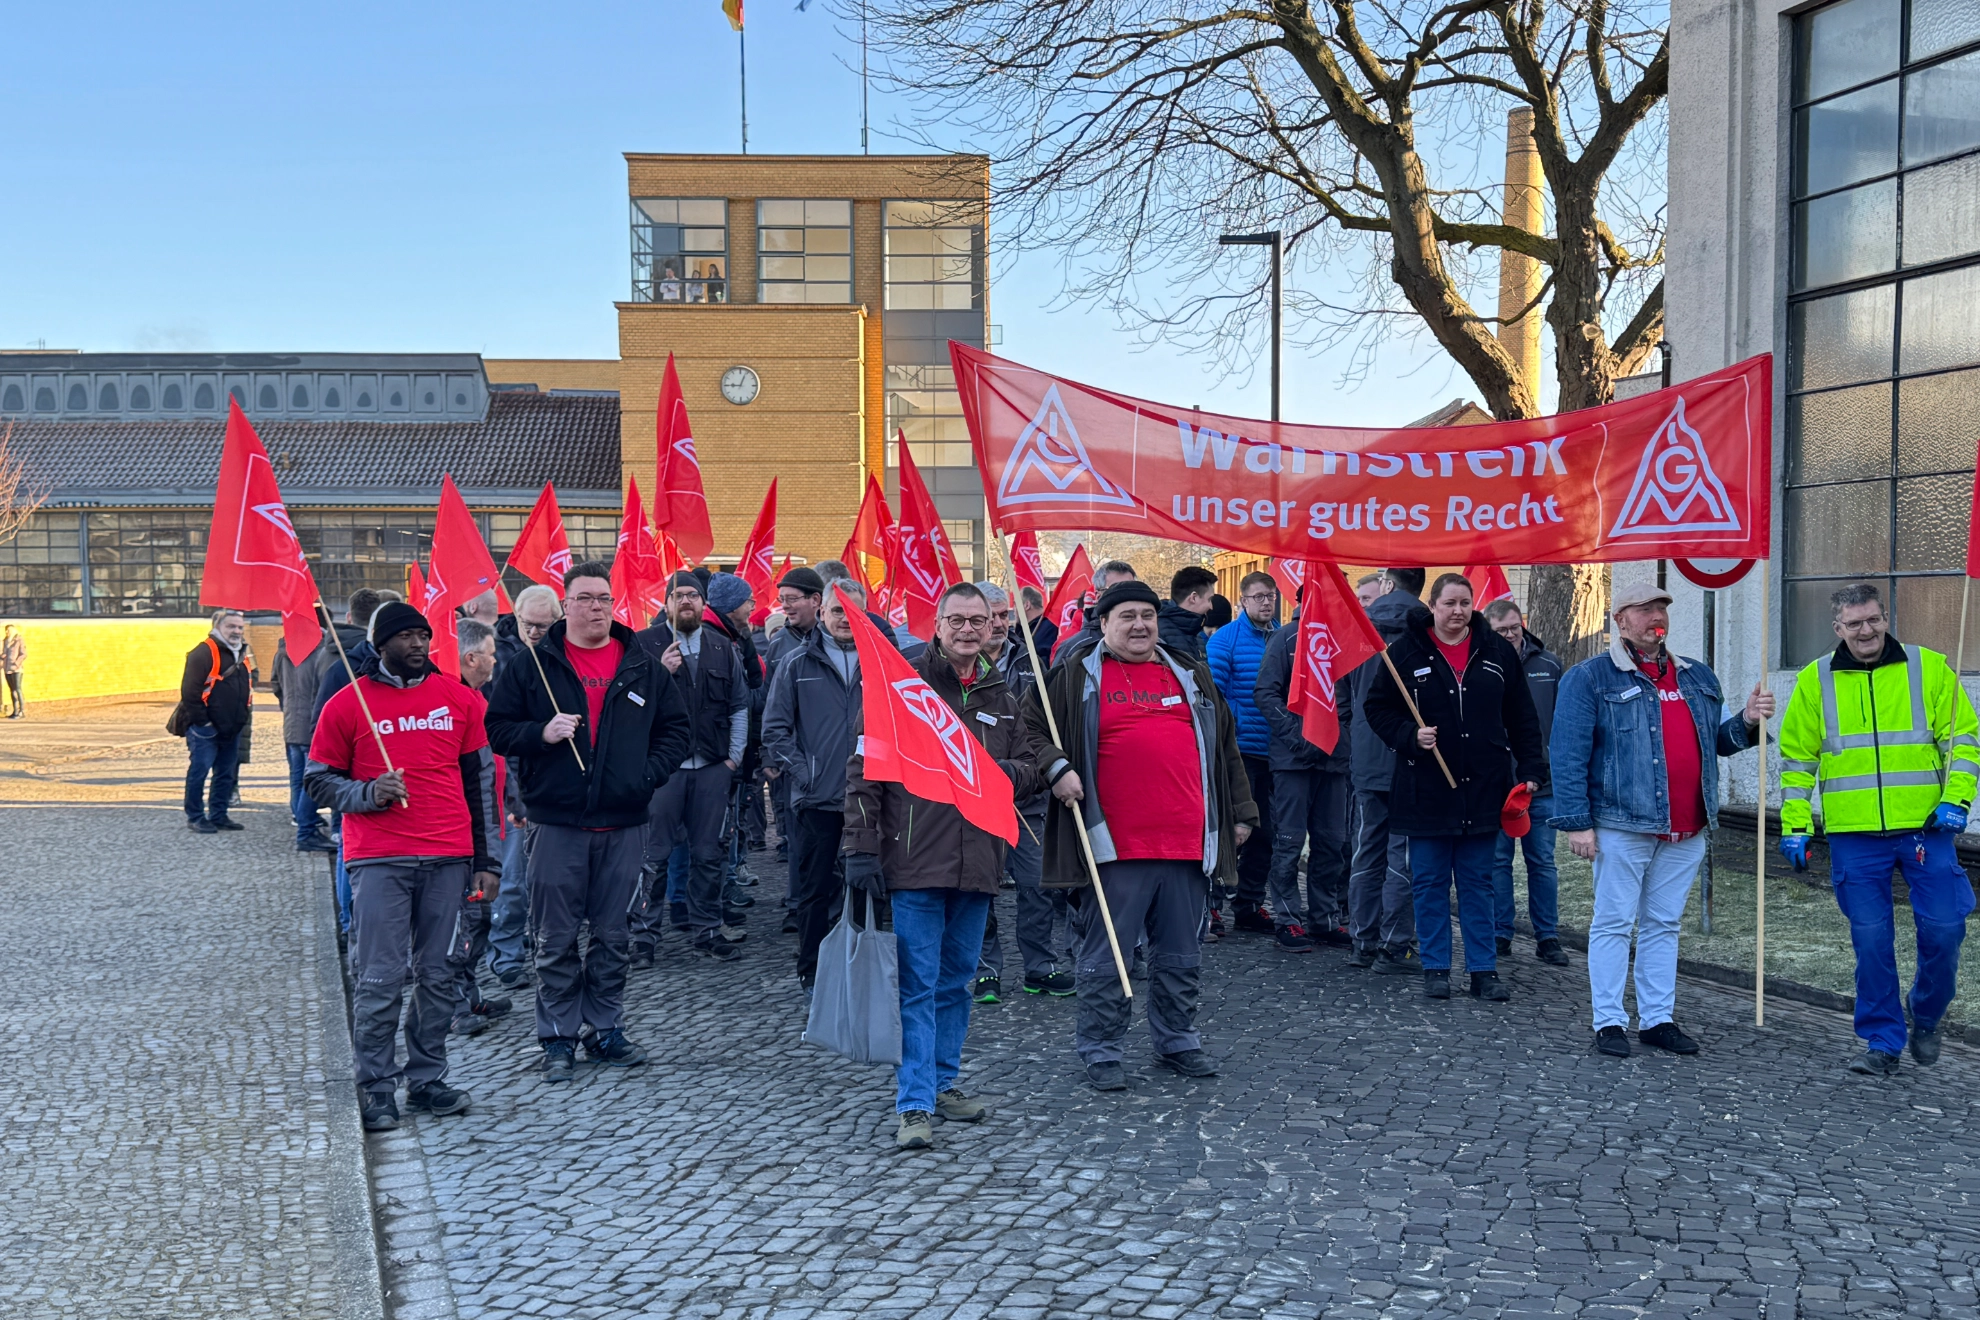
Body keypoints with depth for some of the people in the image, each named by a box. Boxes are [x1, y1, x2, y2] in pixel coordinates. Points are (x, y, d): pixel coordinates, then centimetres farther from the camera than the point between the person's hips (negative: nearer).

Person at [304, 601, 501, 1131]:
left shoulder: (459, 698, 9)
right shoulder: (348, 704, 2)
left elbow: (480, 779, 13)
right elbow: (318, 777, 7)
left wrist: (486, 858, 9)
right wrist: (368, 794, -13)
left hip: (448, 858, 3)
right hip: (379, 861, -2)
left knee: (437, 975, 7)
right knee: (380, 978, -3)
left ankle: (427, 1079, 18)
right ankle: (376, 1087, 7)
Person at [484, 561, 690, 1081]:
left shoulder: (643, 667, 7)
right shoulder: (532, 665, 1)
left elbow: (674, 729, 12)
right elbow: (497, 728, 2)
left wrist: (648, 775, -2)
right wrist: (541, 733, -16)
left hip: (623, 823, 2)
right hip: (556, 822, -2)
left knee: (613, 935, 10)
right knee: (556, 939, 3)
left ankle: (605, 1030, 22)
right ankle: (559, 1038, 13)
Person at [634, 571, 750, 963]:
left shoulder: (723, 648, 12)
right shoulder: (645, 645, 0)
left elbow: (739, 706, 17)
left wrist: (734, 755, 9)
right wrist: (661, 673, -19)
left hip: (712, 768, 4)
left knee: (708, 853, 9)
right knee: (654, 853, 0)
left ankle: (707, 929, 19)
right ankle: (644, 933, 8)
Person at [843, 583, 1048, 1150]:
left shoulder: (1001, 696, 14)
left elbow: (1031, 767, 18)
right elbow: (863, 770, -4)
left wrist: (1009, 773, -7)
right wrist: (862, 848, -11)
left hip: (977, 864, 5)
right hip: (914, 860, -5)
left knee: (956, 981, 14)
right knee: (917, 985, -5)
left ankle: (944, 1081, 27)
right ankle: (915, 1104, -1)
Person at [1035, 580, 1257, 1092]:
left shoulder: (1190, 674, 15)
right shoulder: (1078, 675, 2)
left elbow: (1224, 745, 21)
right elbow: (1032, 726, 3)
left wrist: (1241, 812, 18)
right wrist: (1055, 768, -13)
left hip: (1188, 843, 4)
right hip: (1115, 844, -4)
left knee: (1181, 955, 15)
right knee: (1105, 957, 3)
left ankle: (1177, 1040, 30)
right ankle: (1100, 1052, 15)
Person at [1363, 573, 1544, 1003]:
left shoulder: (1497, 652, 5)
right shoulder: (1405, 652, -3)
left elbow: (1521, 718, 11)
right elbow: (1377, 708, 3)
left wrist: (1531, 770, 5)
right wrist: (1410, 735, -14)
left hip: (1482, 790, 2)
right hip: (1426, 790, -2)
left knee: (1478, 883, 9)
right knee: (1430, 883, 6)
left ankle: (1484, 969, 15)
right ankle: (1435, 968, 16)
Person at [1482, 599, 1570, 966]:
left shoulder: (1549, 665, 5)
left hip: (1542, 784, 2)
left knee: (1543, 863, 7)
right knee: (1497, 860, 6)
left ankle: (1547, 937, 14)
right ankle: (1500, 934, 15)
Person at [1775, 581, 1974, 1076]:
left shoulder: (1929, 668, 3)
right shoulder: (1816, 681, 4)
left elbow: (1964, 736, 6)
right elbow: (1797, 757, 9)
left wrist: (1955, 799, -7)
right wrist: (1795, 825, 3)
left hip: (1925, 827, 0)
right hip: (1854, 835, 0)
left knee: (1943, 929, -1)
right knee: (1871, 940, 2)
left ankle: (1925, 1017, 26)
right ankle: (1882, 1043, 13)